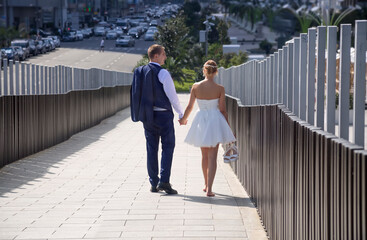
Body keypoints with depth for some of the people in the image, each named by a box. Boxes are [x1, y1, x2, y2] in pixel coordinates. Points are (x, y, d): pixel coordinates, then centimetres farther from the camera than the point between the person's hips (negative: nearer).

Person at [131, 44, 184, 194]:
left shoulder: (139, 72, 6)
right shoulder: (162, 73, -13)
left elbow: (136, 95, 12)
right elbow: (172, 95, -12)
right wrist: (181, 114, -2)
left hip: (147, 115, 6)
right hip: (163, 114, -6)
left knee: (151, 149, 9)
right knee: (168, 147, 1)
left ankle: (154, 184, 11)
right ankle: (164, 181, -9)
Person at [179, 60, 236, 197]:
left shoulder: (196, 87, -6)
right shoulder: (220, 89, -11)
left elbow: (190, 106, 2)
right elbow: (222, 110, -7)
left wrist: (184, 119, 21)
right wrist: (228, 127, 5)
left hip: (201, 121, 2)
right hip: (215, 121, -2)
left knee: (204, 155, 20)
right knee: (212, 157, 1)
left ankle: (206, 185, 31)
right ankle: (209, 189, -8)